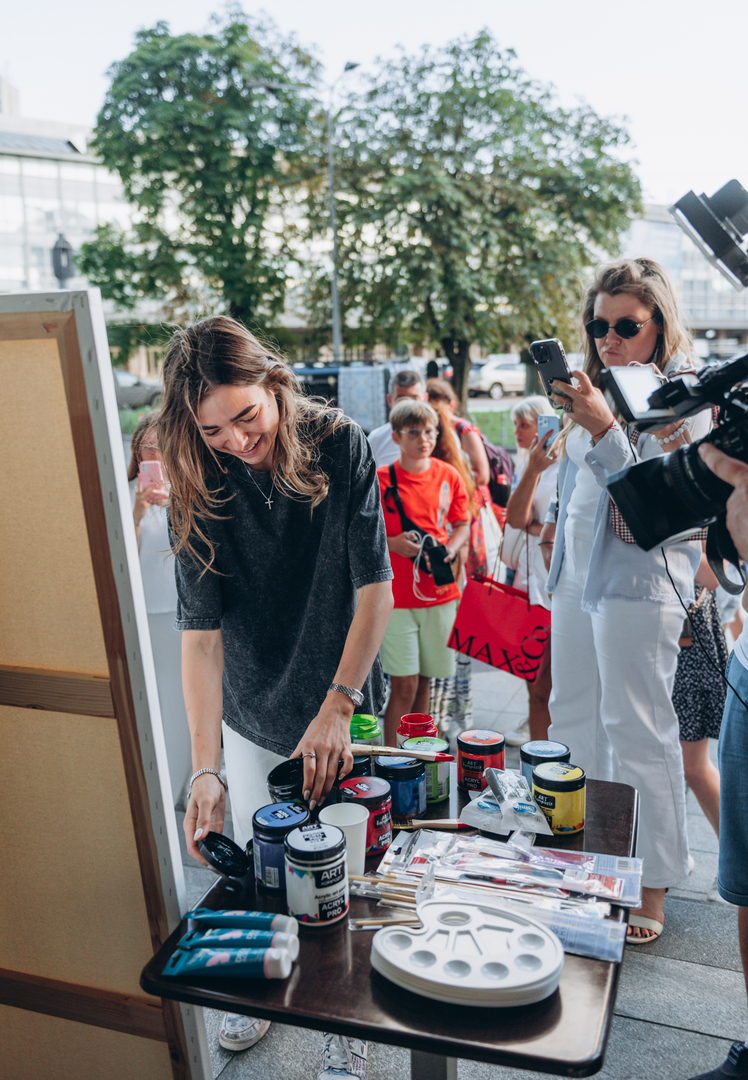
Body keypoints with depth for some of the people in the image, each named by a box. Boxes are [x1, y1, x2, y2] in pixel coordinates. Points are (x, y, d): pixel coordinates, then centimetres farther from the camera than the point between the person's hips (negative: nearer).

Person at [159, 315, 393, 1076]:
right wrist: (204, 768, -25)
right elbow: (200, 634, -18)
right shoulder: (199, 491, -14)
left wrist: (336, 709, -21)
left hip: (339, 708, -2)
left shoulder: (340, 448, -17)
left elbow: (376, 590, -16)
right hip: (251, 719, 2)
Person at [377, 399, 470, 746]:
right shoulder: (380, 479, -5)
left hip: (440, 593, 3)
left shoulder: (449, 476, 5)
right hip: (395, 596, -3)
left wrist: (451, 548, -6)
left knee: (424, 682, 14)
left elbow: (462, 525, 14)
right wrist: (391, 542, -17)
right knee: (403, 685, -4)